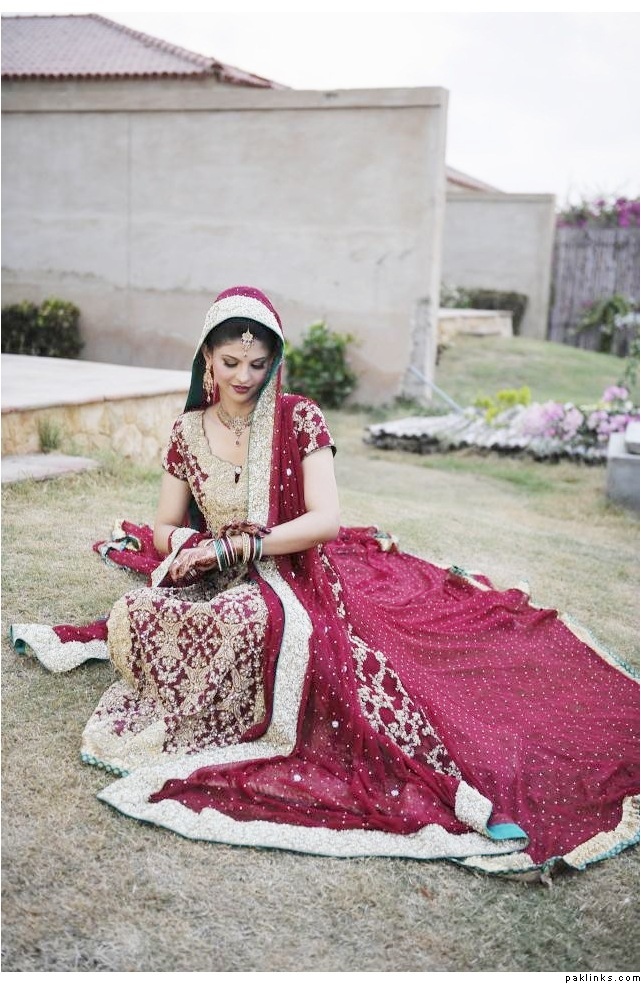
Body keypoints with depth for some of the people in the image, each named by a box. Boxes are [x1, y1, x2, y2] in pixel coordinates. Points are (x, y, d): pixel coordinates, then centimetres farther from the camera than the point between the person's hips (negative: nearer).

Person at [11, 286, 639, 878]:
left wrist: (229, 546, -18)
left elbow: (326, 520, -14)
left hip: (289, 582, -4)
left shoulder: (298, 419, -3)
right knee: (136, 614, -27)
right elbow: (165, 530, 12)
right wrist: (183, 546, -13)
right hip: (215, 588, 4)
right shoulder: (187, 431, 9)